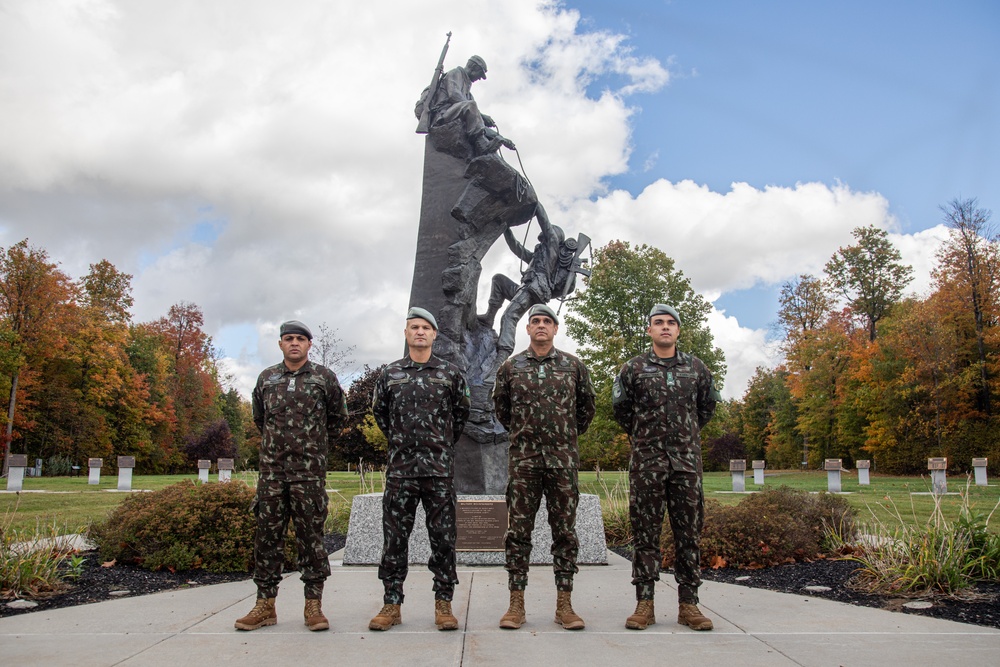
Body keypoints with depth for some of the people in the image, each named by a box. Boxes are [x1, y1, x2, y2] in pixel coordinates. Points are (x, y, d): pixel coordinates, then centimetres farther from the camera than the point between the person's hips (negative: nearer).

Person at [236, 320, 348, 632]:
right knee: (267, 534, 5)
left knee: (311, 536, 0)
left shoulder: (324, 378, 3)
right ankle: (265, 605, 14)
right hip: (271, 469, 3)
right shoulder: (266, 378, 11)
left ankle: (313, 606, 7)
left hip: (310, 472, -3)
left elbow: (337, 417, 14)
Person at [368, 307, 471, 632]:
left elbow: (461, 413, 16)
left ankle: (443, 604, 12)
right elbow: (379, 411, 20)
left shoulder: (450, 373, 5)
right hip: (400, 468, 1)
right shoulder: (389, 373, 7)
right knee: (395, 538, 4)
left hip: (440, 469, -1)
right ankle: (392, 604, 14)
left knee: (442, 537, 3)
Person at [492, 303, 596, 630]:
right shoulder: (510, 367, 5)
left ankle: (564, 604, 12)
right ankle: (516, 604, 10)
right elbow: (500, 405, 19)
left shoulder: (573, 366, 6)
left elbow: (586, 405, 18)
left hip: (563, 459, 0)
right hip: (523, 459, 0)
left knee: (565, 532, 4)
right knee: (518, 532, 2)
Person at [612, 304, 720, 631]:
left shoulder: (696, 368, 9)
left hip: (687, 460, 2)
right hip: (647, 460, -2)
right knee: (645, 531, 1)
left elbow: (707, 405, 22)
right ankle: (644, 603, 7)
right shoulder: (634, 368, 3)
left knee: (689, 531, 4)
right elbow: (621, 407, 14)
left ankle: (688, 603, 12)